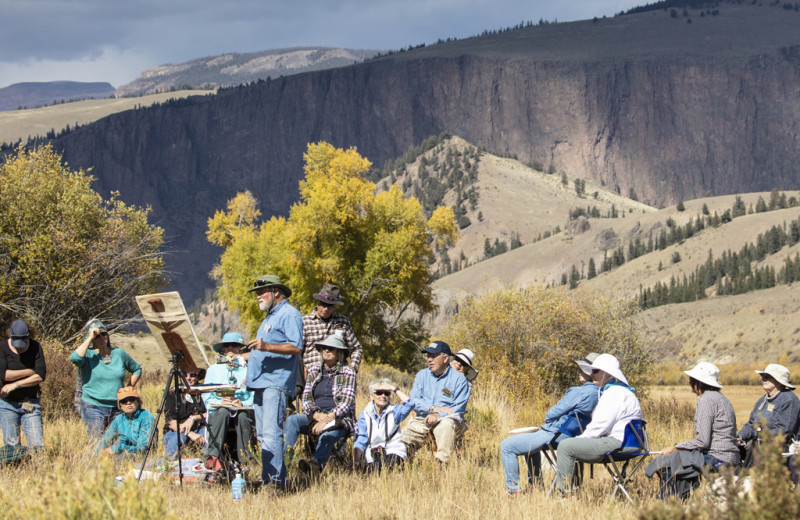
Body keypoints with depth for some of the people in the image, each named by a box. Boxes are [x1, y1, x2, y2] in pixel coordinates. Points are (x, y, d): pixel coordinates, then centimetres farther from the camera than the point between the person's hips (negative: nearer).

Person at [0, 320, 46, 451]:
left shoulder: (35, 347, -2)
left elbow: (41, 376, -10)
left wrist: (15, 384, -14)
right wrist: (29, 372, -11)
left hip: (31, 404, 1)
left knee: (37, 445, -7)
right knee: (11, 446, -1)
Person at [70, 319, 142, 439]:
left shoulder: (120, 354, 11)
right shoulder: (88, 355, 0)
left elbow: (137, 369, 26)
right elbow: (74, 358, -24)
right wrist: (90, 337, -15)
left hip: (118, 408, 3)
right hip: (93, 408, -3)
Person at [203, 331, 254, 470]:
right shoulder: (214, 369, 19)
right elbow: (206, 397, 9)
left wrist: (243, 404, -17)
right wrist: (220, 402, -12)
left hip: (243, 411, -1)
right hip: (218, 411, 1)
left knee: (242, 415, -36)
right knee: (223, 412, -35)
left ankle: (245, 459, -36)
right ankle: (213, 456, -45)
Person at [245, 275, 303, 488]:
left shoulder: (289, 314, -5)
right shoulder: (270, 317, 26)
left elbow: (296, 347, -17)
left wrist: (266, 346, -26)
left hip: (276, 383, -10)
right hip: (261, 383, 10)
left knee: (271, 433, -16)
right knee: (263, 434, 7)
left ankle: (274, 479, -19)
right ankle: (269, 479, 8)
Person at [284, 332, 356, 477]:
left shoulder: (348, 373, 3)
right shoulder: (314, 371, 16)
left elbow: (347, 402, -6)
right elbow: (306, 399, 9)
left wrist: (328, 419, -19)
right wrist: (317, 415, -12)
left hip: (339, 419, -4)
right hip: (315, 416, 4)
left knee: (327, 437, -38)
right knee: (292, 420, -26)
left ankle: (316, 464, -67)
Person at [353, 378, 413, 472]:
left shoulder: (394, 412, 7)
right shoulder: (364, 416, 12)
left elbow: (409, 404, -14)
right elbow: (361, 439, 4)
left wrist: (395, 389, -4)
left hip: (392, 453, -2)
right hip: (371, 457, 2)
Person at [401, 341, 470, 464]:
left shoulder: (459, 379, 1)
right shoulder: (422, 375, 16)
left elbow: (459, 409, -6)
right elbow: (414, 401, 5)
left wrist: (439, 415, -22)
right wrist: (433, 408, -14)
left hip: (447, 419, -3)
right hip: (422, 420, 4)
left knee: (446, 425, -40)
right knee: (405, 437, -25)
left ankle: (441, 462, -46)